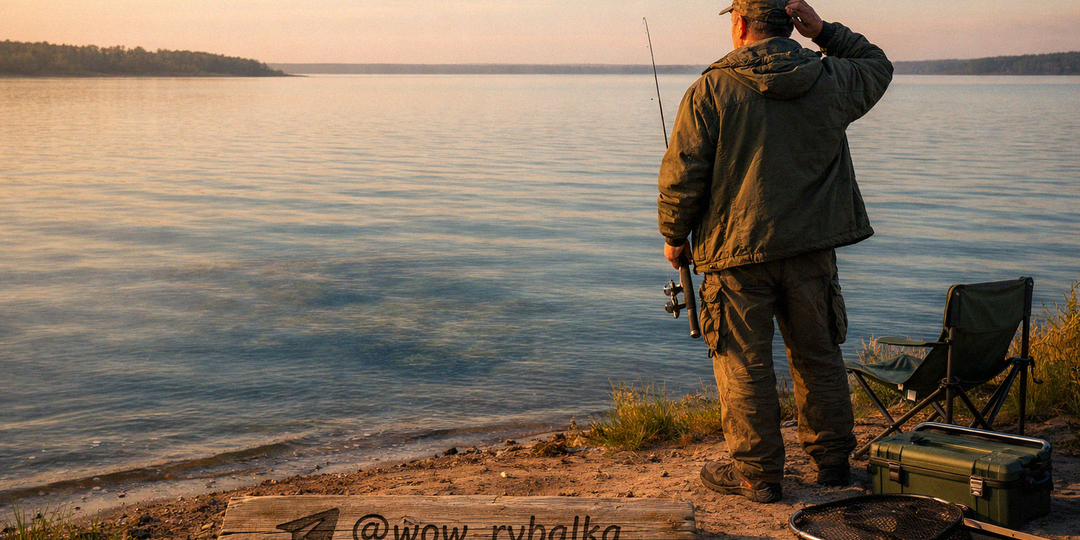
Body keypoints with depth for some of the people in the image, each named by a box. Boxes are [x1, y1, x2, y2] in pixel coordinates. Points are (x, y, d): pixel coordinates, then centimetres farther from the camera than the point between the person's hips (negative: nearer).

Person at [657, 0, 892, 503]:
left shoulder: (711, 90, -8)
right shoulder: (831, 81, 3)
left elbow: (682, 175, -9)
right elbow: (877, 66, 25)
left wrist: (675, 236, 6)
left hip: (737, 252, -4)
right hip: (812, 249, 4)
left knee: (744, 364, 6)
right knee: (818, 357, 16)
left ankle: (756, 471, 12)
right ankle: (832, 460, 26)